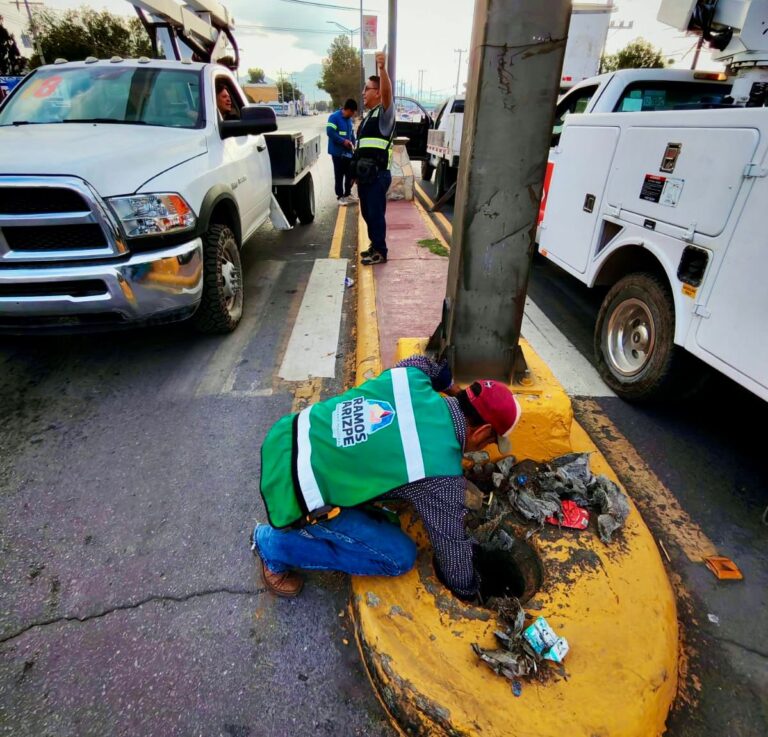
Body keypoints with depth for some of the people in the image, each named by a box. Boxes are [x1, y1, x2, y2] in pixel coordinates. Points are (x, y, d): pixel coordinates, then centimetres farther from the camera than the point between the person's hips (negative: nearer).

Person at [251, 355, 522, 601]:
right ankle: (275, 545, 10)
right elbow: (452, 545, -3)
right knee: (400, 557, 3)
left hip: (286, 437, 8)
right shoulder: (441, 475, -19)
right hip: (293, 491, -8)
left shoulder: (412, 377, -4)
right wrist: (468, 591, 16)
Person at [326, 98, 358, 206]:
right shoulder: (334, 117, -11)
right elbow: (330, 132, -19)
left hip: (348, 151, 7)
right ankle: (340, 196, 8)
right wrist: (343, 141, -22)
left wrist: (353, 144, 5)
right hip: (338, 152, -7)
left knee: (350, 173, 11)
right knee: (339, 175, -2)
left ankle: (348, 193, 26)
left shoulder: (349, 119, 12)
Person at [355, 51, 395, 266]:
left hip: (377, 174, -9)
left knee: (376, 213, -5)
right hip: (365, 174, 9)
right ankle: (375, 245, 26)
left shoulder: (384, 113, -5)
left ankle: (380, 252, 2)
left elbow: (387, 92, -27)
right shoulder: (368, 117, 22)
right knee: (367, 213, 13)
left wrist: (382, 68, -43)